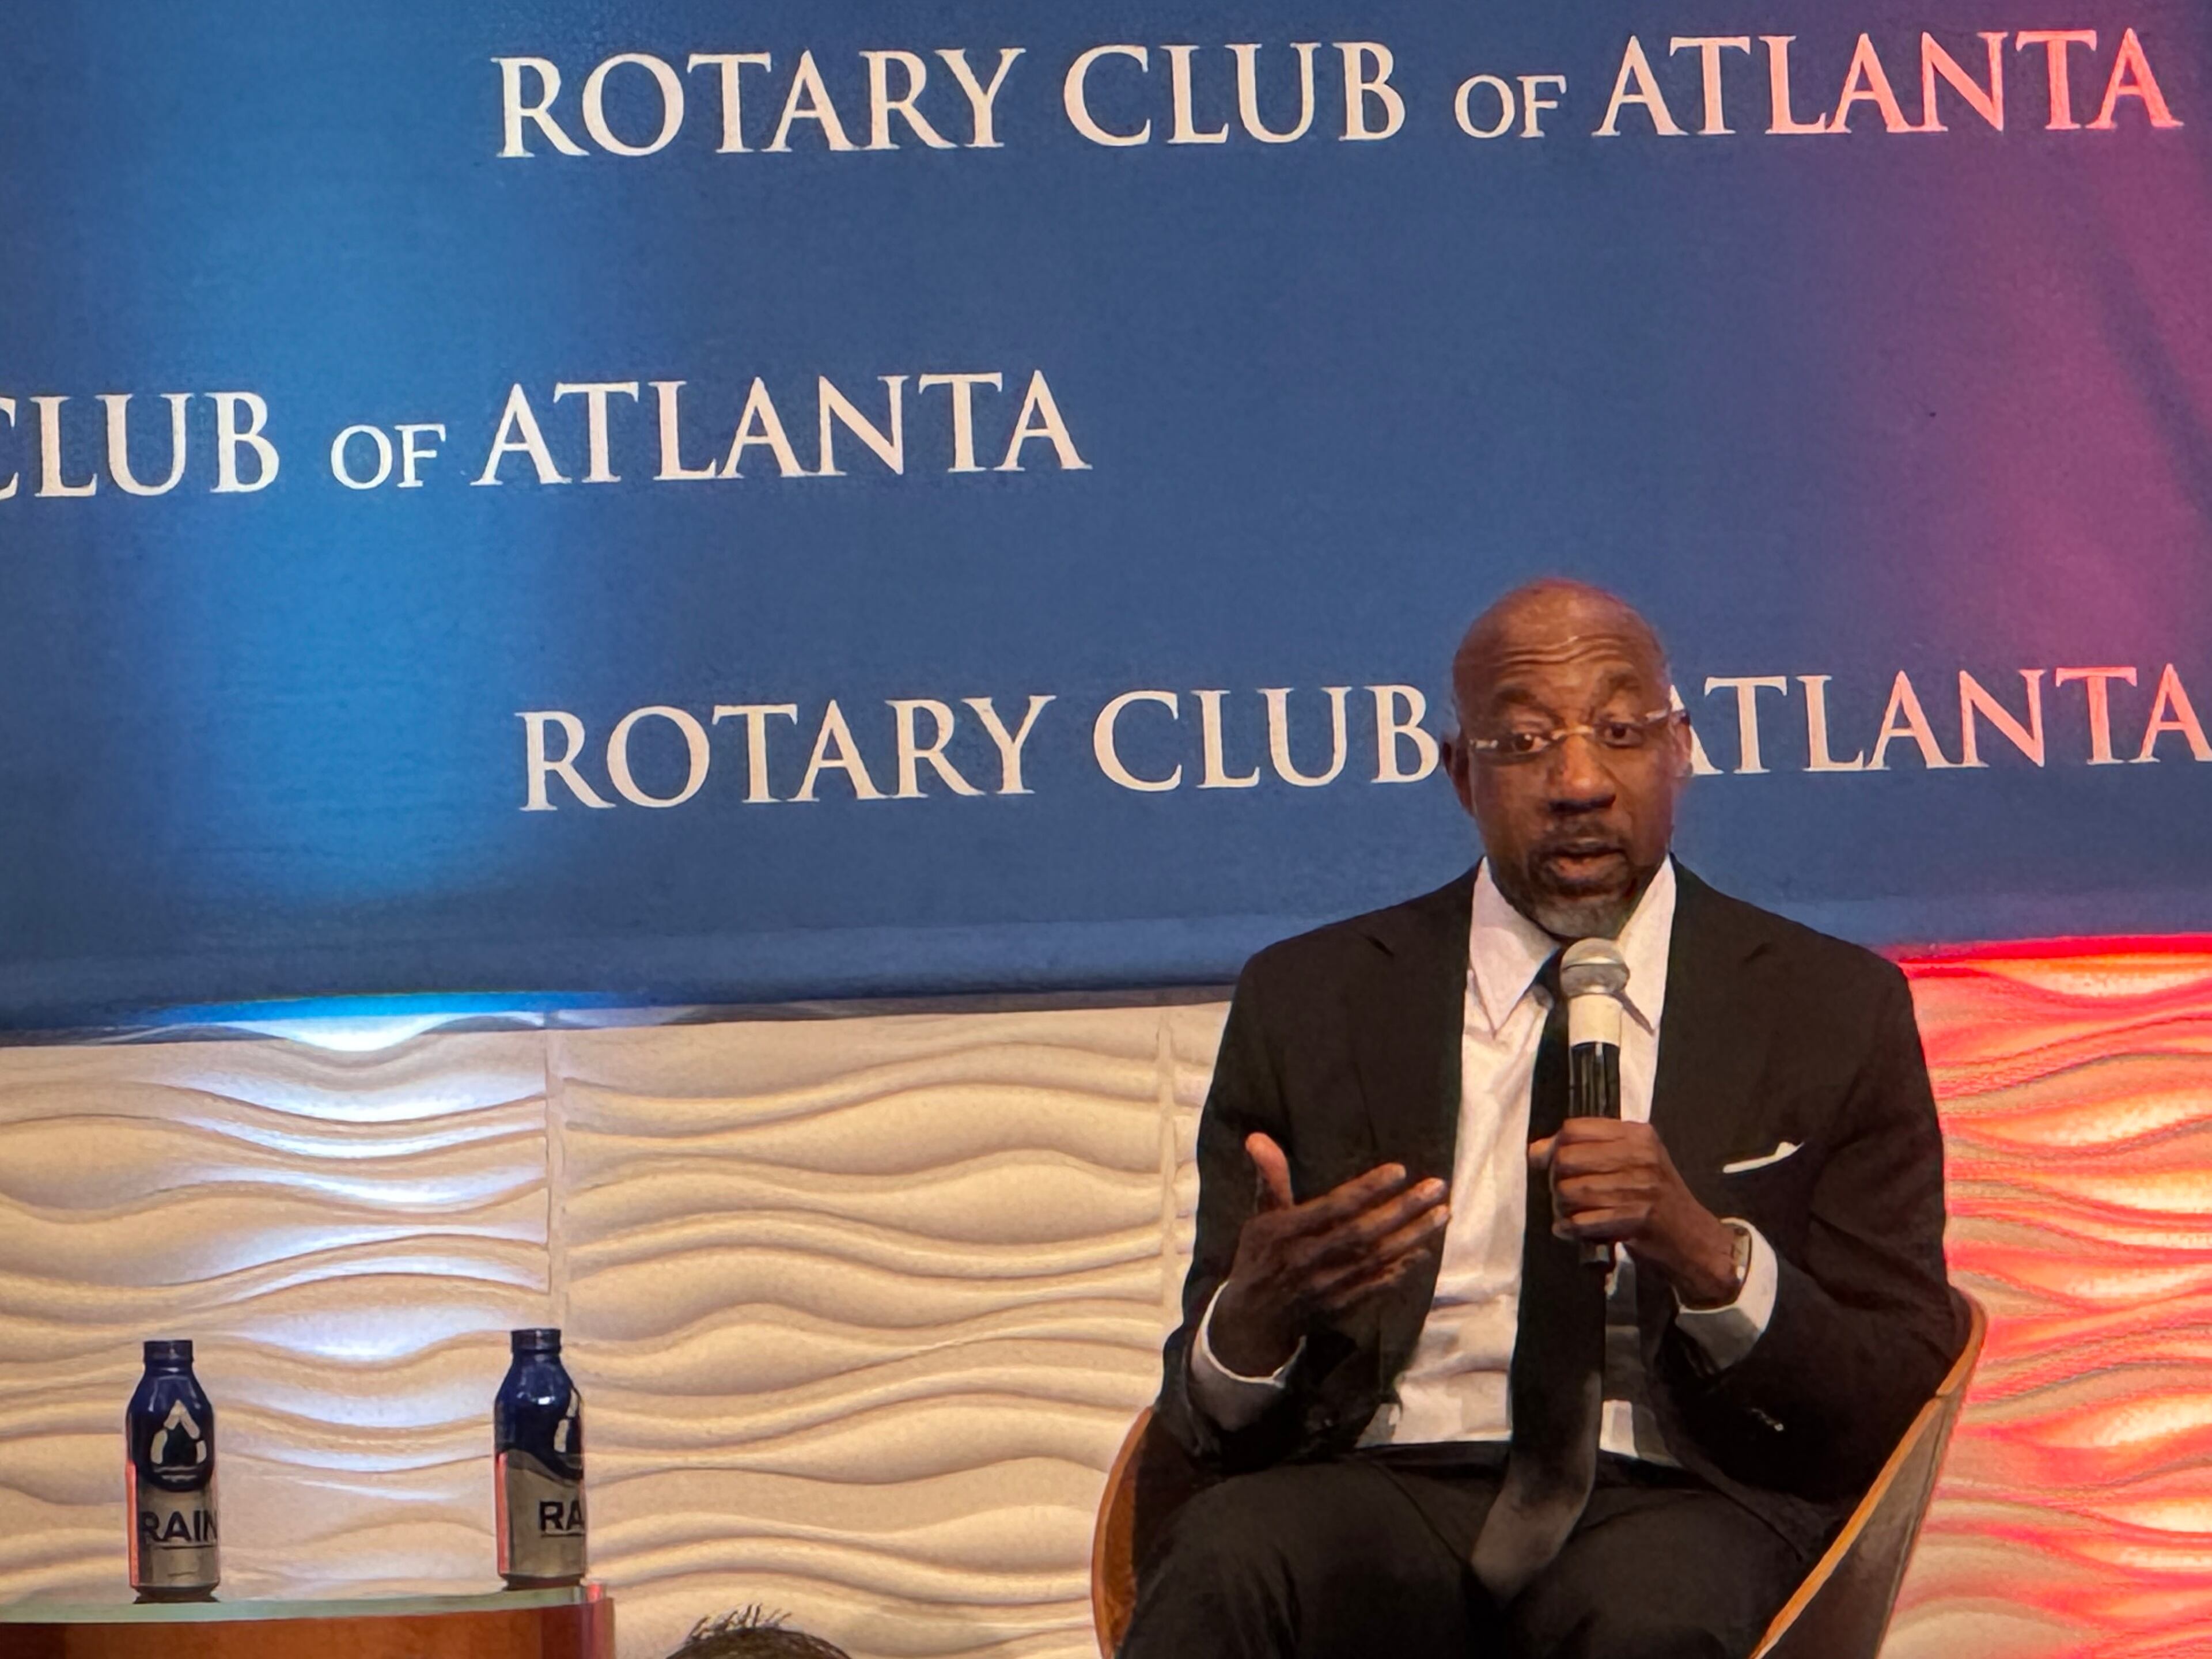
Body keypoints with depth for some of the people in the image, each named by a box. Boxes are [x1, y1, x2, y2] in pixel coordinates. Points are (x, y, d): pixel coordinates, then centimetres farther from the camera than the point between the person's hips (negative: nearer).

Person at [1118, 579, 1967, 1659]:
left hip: (1680, 1509, -1)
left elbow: (1902, 1398, 6)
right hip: (1384, 1495, 1)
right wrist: (1255, 1318, -14)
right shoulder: (1307, 1004, 14)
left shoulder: (1838, 1012, 12)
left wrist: (1710, 1257, -13)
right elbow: (1204, 1424, 11)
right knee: (1221, 1560, -34)